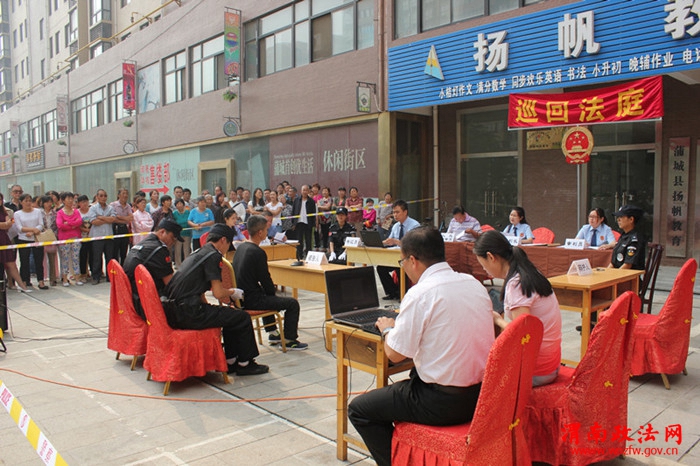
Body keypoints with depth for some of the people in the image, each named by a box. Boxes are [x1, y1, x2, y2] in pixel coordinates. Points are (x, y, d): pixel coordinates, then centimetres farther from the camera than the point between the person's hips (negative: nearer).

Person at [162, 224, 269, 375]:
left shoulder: (196, 253, 19)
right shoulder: (213, 255, -9)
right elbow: (218, 293, -14)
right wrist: (233, 292, 6)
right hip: (188, 314, -10)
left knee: (232, 315, 23)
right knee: (242, 317, 1)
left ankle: (231, 361, 29)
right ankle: (245, 363, 16)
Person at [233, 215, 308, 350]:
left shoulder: (240, 247, 6)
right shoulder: (258, 253, -21)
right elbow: (265, 279, -15)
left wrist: (269, 290, 21)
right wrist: (272, 292, 5)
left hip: (240, 297, 10)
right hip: (252, 301, -10)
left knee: (267, 295, 38)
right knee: (293, 303, -2)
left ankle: (272, 333, 43)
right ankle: (289, 340, 10)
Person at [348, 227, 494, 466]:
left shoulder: (420, 294, -18)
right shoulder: (474, 283, 4)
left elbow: (394, 354, -13)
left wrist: (388, 329, 7)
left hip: (443, 402, -8)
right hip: (482, 394, 8)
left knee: (358, 409, 7)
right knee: (412, 380, 33)